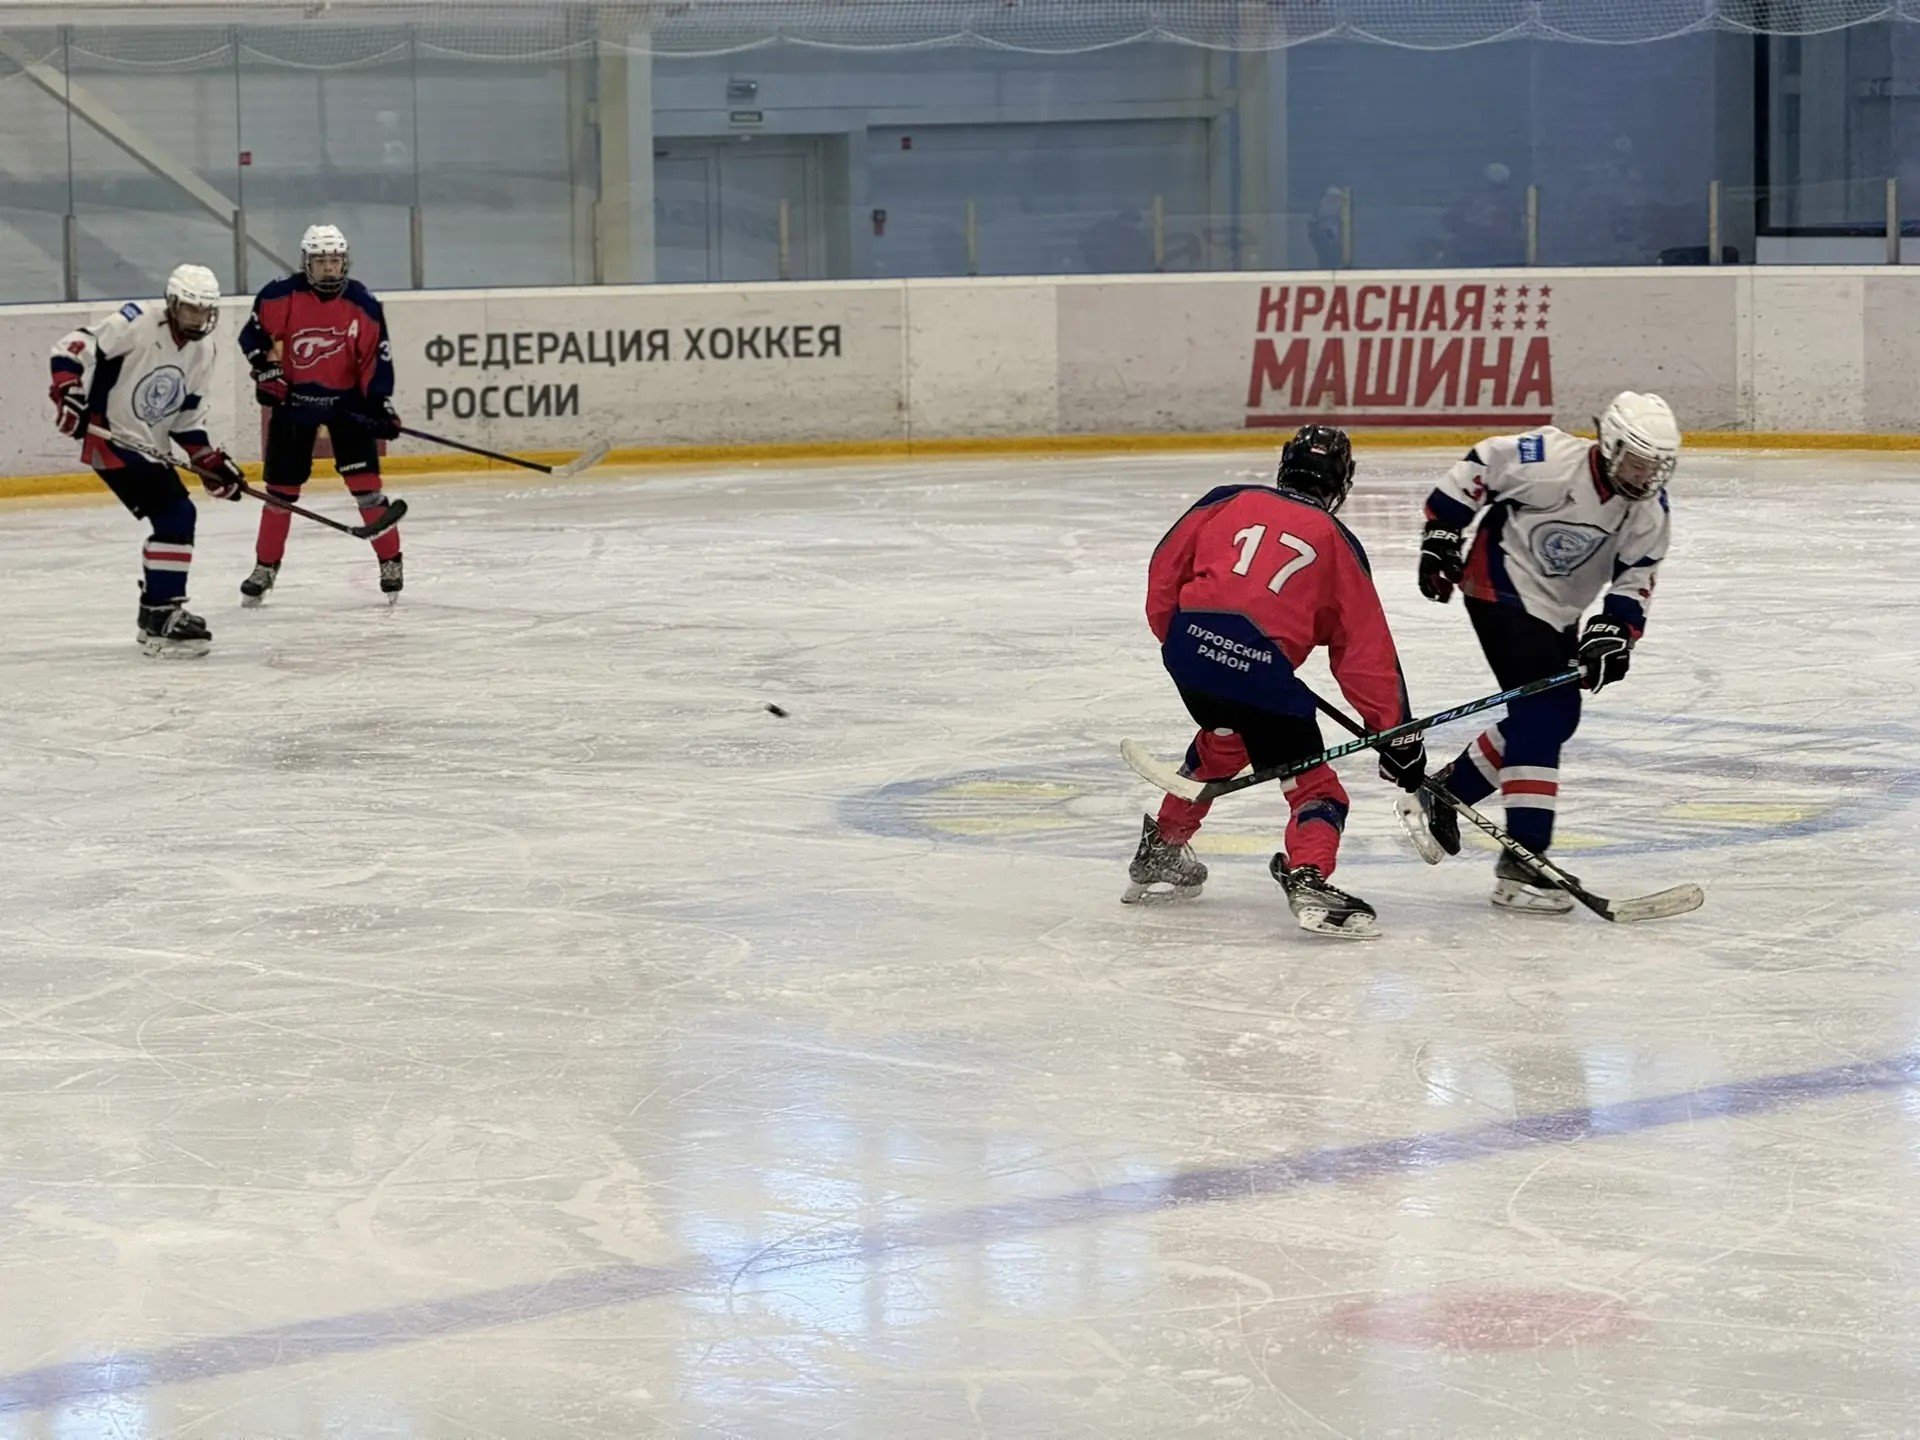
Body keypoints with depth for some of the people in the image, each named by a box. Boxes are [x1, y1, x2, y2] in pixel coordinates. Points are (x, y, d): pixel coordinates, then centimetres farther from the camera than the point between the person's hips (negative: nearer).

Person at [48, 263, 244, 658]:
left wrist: (210, 460, 8)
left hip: (151, 447, 9)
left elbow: (188, 414, 15)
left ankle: (159, 614, 28)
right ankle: (159, 617, -18)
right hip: (110, 438, -9)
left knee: (179, 517, 14)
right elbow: (72, 347, -21)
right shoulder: (139, 322, -18)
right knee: (172, 516, -17)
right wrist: (67, 392, -34)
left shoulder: (202, 350, 8)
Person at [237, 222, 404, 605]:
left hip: (345, 399, 0)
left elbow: (376, 356, -5)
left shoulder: (362, 304, -8)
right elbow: (253, 334, -1)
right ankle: (266, 566, 20)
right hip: (293, 398, 0)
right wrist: (266, 369, -12)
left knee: (365, 481, -8)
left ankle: (390, 561, 2)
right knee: (281, 485, 6)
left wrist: (380, 402, -10)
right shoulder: (281, 296, -12)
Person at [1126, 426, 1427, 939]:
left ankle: (1161, 849, 42)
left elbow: (1165, 569, 17)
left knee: (1223, 738, 33)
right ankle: (1308, 878, -22)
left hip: (1188, 644, 4)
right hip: (1260, 665, -4)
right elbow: (1365, 651, 13)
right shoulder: (1338, 544, 16)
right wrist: (1398, 733, 16)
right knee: (1312, 781, 5)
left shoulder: (1228, 502, 20)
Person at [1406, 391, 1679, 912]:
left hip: (1558, 612, 9)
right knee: (1541, 714, -19)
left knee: (1557, 715, 11)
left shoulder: (1649, 508, -6)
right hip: (1501, 589, -8)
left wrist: (1614, 632, -17)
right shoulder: (1550, 460, -25)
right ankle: (1522, 864, -22)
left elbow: (1636, 578, -2)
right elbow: (1477, 467, -13)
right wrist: (1440, 534, -9)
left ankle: (1441, 795, 28)